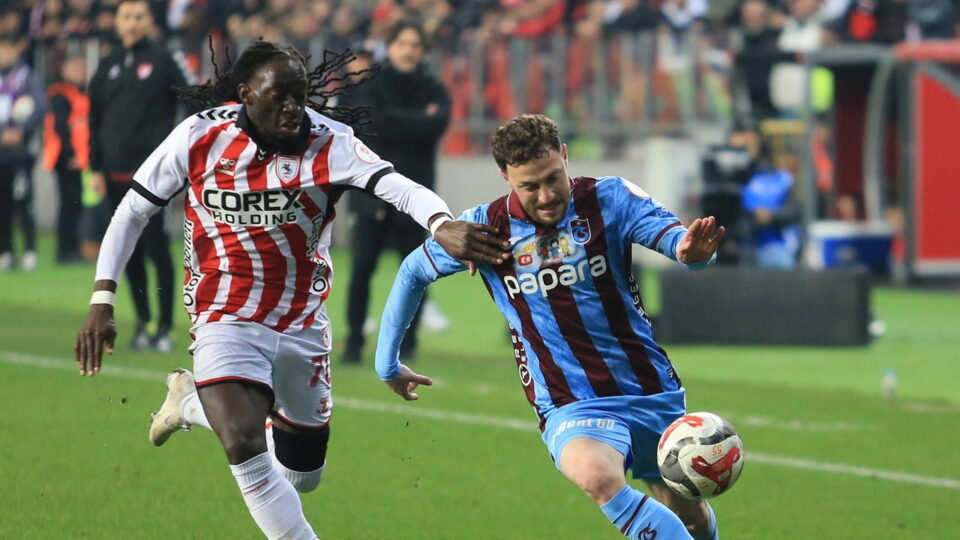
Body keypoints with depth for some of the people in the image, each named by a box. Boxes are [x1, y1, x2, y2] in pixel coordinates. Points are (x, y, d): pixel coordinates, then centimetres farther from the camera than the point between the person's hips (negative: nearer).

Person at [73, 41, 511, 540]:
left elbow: (397, 187, -30)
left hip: (303, 324, 2)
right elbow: (134, 211, 2)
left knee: (302, 475, 15)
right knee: (244, 445, -27)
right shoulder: (198, 137, -10)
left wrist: (442, 226, -52)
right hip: (227, 319, -2)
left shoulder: (327, 143, -13)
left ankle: (193, 402, 39)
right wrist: (102, 300, -4)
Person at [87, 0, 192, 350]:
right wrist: (96, 168, 8)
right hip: (116, 173, 5)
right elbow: (95, 120, 14)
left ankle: (165, 327, -4)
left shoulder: (162, 61, -1)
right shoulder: (108, 67, 12)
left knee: (156, 248, -7)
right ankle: (142, 322, 15)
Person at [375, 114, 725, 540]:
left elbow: (674, 236, -25)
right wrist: (388, 362, 14)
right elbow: (412, 272, 12)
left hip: (651, 392, 2)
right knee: (596, 477, -36)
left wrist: (690, 249, -49)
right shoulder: (486, 228, -5)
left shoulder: (610, 200, -8)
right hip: (570, 407, -1)